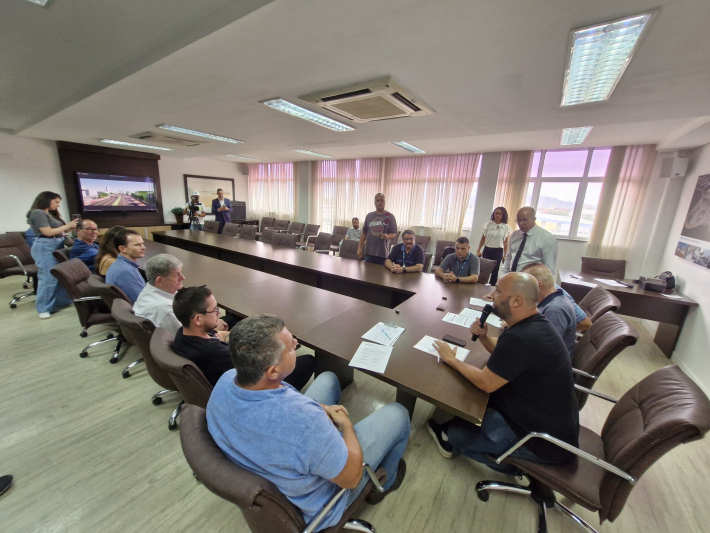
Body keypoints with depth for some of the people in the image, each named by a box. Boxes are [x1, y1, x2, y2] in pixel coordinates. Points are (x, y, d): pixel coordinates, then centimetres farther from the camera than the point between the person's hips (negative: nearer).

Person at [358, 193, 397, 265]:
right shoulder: (369, 215, 9)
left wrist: (387, 236, -22)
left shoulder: (390, 216, 1)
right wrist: (360, 247, 7)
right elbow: (364, 233, 12)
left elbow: (394, 234, 0)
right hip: (369, 252, 2)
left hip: (382, 253, -2)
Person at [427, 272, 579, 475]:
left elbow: (485, 383, -24)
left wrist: (451, 359, -11)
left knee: (455, 433, -1)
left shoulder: (520, 337, -34)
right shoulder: (537, 324, -3)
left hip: (545, 440, -8)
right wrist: (483, 337, -8)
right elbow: (503, 352, 12)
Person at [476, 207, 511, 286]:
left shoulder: (506, 227, 0)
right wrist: (478, 250, 2)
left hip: (498, 251, 0)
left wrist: (505, 255, 2)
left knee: (495, 270, 4)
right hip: (487, 250, 0)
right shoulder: (488, 224, 1)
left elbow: (506, 242, 5)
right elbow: (483, 238, 6)